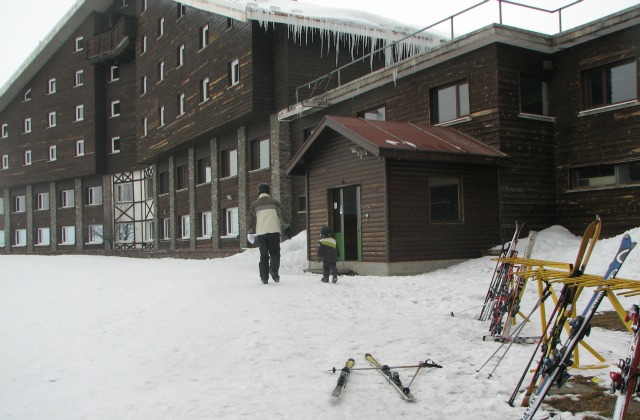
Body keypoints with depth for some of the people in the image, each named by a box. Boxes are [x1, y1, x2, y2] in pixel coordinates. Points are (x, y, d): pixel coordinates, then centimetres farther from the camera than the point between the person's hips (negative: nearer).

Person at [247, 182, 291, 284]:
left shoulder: (255, 204, 6)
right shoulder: (274, 202, 3)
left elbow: (250, 219, 6)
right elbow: (282, 216, 0)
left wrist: (250, 233, 13)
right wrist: (287, 227, 8)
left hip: (261, 233, 2)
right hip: (274, 231, -1)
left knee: (264, 255, 9)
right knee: (275, 253, 7)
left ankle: (264, 277, 6)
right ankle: (274, 270, -17)